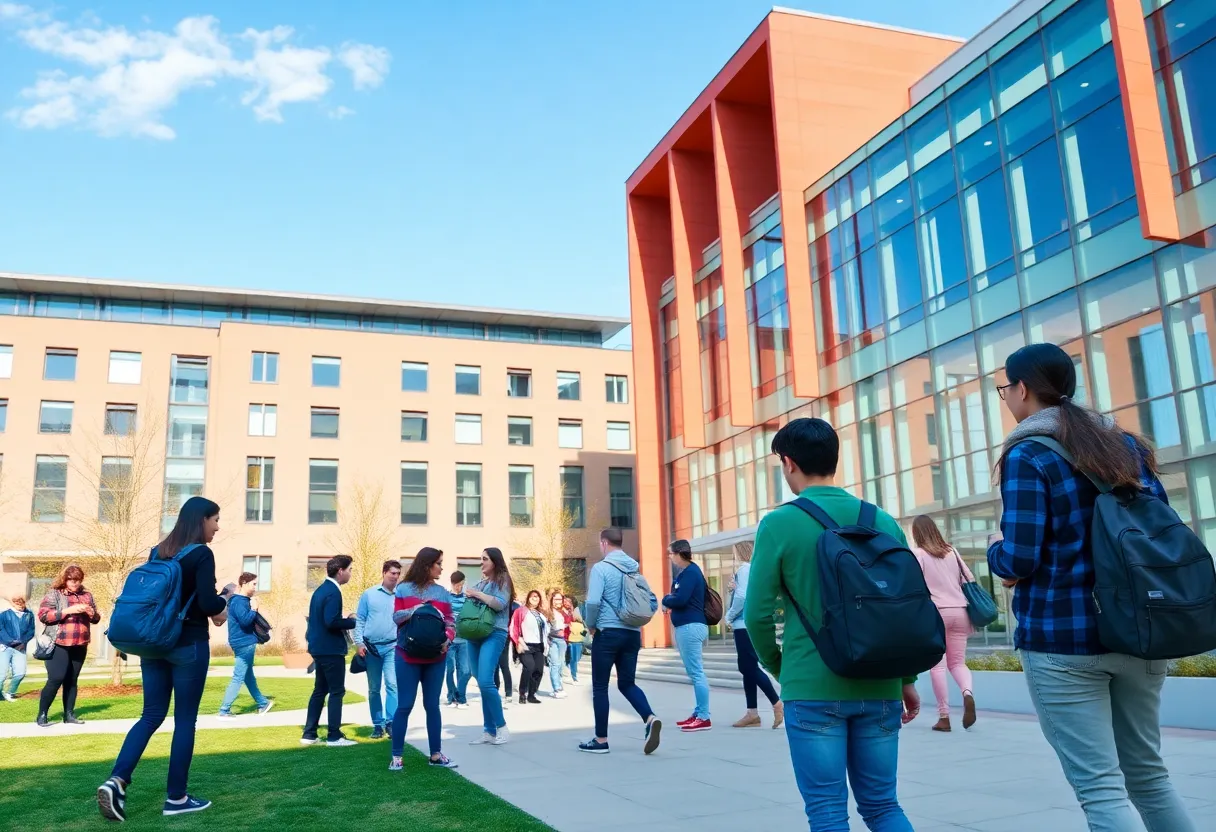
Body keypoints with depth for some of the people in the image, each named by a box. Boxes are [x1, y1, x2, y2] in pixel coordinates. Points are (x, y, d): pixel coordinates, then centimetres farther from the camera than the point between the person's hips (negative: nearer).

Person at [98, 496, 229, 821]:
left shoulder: (158, 551, 9)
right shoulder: (201, 553, -13)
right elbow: (209, 603, -21)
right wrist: (222, 604, 2)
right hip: (189, 645, -7)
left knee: (152, 715, 12)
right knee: (185, 720, 3)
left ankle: (116, 781, -5)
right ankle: (176, 798, 10)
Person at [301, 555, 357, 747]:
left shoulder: (321, 589, 13)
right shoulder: (333, 592, -18)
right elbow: (331, 622, -26)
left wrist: (345, 621, 11)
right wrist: (352, 621, -12)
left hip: (319, 647, 10)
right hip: (330, 649, -10)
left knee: (320, 690, 15)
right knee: (337, 691, -2)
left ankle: (309, 734, 17)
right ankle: (334, 736, 2)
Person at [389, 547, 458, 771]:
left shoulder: (443, 593, 8)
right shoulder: (404, 588, 1)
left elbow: (450, 621, 4)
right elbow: (396, 617, -3)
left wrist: (448, 639, -16)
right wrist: (414, 610, -21)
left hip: (435, 657, 3)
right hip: (408, 655, -3)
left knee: (432, 705, 8)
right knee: (405, 705, -1)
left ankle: (436, 754, 15)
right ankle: (396, 756, 6)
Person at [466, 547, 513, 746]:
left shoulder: (502, 580, 1)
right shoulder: (480, 583, 19)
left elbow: (500, 604, -15)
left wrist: (477, 594, -10)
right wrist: (469, 596, 3)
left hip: (494, 635, -7)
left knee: (485, 682, -18)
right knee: (482, 684, 6)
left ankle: (501, 727, -6)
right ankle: (489, 731, 11)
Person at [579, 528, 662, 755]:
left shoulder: (601, 568, -9)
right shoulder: (636, 569, 10)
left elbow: (593, 602, -19)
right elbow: (653, 602, 10)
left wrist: (590, 625, -3)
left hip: (607, 633, -6)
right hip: (633, 634, 6)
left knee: (600, 686, 7)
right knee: (627, 683, 15)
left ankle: (601, 739, 11)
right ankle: (650, 719, -9)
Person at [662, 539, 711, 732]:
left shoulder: (690, 572, -13)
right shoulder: (686, 572, 17)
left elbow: (680, 599, -23)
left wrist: (665, 599, -4)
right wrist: (670, 601, -2)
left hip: (690, 626, -11)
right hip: (689, 626, 11)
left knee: (696, 673, -9)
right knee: (695, 672, 12)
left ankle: (704, 718, -7)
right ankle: (698, 714, 17)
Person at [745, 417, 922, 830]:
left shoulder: (779, 523, -8)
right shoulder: (883, 521, 4)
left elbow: (758, 613, -8)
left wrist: (778, 668, 10)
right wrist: (908, 678, 16)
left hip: (813, 688, -4)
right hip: (878, 687, 4)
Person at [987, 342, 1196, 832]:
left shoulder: (1027, 456, -12)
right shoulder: (1128, 444, 9)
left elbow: (1019, 560, -18)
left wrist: (996, 552, 4)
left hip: (1063, 636, -7)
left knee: (1100, 787, 0)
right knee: (1148, 773, 20)